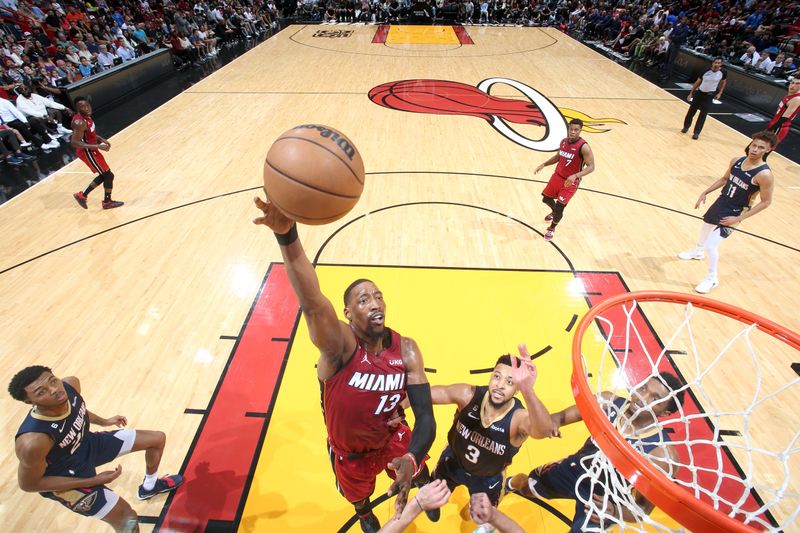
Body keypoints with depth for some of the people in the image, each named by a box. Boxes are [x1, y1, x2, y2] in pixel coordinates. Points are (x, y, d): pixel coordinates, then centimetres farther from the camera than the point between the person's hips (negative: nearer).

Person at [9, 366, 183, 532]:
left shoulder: (71, 384, -23)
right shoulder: (33, 441, -39)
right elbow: (28, 484, -21)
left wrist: (103, 421, 14)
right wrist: (94, 481, -20)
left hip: (88, 443, 6)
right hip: (65, 477, -6)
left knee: (158, 438, 12)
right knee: (127, 518, -9)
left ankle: (150, 486, 41)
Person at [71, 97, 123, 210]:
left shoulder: (86, 116, 2)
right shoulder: (80, 122, -27)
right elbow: (75, 143, -30)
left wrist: (101, 139, 5)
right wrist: (98, 146, -33)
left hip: (91, 150, 10)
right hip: (87, 152, -10)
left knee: (104, 175, 19)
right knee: (108, 175, 0)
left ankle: (82, 195, 29)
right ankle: (107, 202, 15)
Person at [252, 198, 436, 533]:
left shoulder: (406, 350, -24)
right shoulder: (339, 346, -35)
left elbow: (425, 416, -23)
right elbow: (311, 302, -56)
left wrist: (411, 459, -43)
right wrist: (287, 236, -72)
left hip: (392, 437, 2)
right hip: (349, 451, -1)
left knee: (420, 477, 24)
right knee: (358, 495, 27)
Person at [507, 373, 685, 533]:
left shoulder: (663, 455, -32)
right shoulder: (608, 401, -24)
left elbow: (644, 507, -21)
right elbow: (563, 415, -14)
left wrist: (616, 512, -41)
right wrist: (554, 421, -38)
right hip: (574, 469, 3)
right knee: (525, 486, 23)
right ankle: (509, 484, 61)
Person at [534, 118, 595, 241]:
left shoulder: (583, 147, -21)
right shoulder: (563, 142, -1)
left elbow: (591, 167, -23)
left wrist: (575, 175, -38)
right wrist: (544, 164, 6)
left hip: (570, 182, -6)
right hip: (558, 176, 6)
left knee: (559, 207, -7)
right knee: (546, 198, 18)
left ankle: (552, 229, 22)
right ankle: (554, 212, 54)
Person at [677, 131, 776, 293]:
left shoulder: (764, 174, -24)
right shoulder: (736, 161, -6)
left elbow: (766, 202, -17)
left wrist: (739, 218, -20)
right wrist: (705, 193, 8)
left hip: (734, 213, -7)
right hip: (721, 202, 7)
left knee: (711, 245, -11)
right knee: (705, 227, 29)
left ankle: (712, 279, 10)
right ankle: (697, 252, 60)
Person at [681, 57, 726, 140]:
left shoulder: (723, 72, -11)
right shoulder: (706, 71, -13)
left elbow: (723, 82, 6)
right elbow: (698, 82, -1)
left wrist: (719, 93, -2)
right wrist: (691, 93, -2)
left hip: (709, 95, -1)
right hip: (700, 92, 1)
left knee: (703, 114, -5)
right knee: (692, 110, 9)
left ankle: (696, 133, -1)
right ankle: (686, 126, 30)